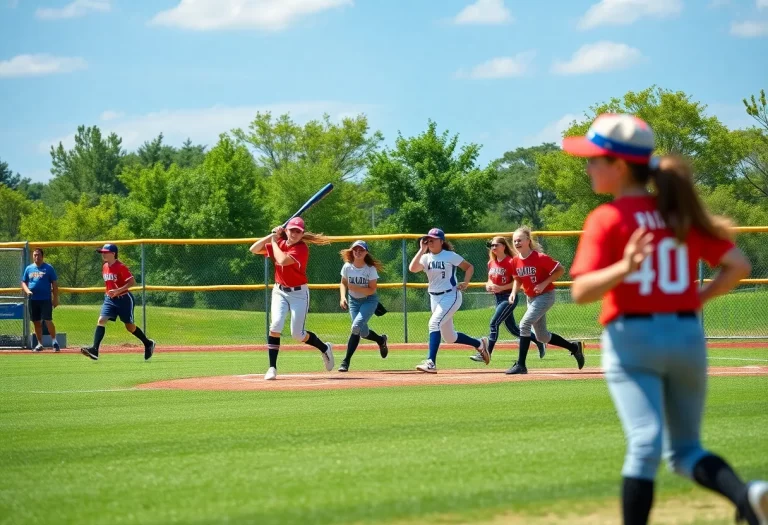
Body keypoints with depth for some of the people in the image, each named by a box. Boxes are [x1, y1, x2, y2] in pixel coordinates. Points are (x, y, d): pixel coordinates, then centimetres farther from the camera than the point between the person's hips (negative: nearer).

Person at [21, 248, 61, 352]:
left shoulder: (48, 268, 0)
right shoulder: (29, 268, 12)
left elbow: (54, 284, -1)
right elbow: (23, 282, 15)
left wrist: (55, 298, -7)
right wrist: (27, 291, -6)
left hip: (46, 299, -4)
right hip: (33, 300, 4)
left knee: (48, 321, -12)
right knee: (36, 322, 8)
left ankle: (54, 342, 0)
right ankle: (40, 344, 17)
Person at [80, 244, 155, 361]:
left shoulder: (121, 267, -16)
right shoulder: (104, 267, 7)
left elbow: (132, 282, -20)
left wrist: (117, 291, -28)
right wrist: (109, 292, 14)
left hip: (124, 299, -6)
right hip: (110, 299, 6)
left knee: (129, 326, 5)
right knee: (101, 320, -14)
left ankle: (148, 344, 28)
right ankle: (94, 349, -24)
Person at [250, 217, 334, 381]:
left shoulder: (302, 249, -16)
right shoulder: (279, 244, 3)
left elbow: (283, 260, -31)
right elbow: (254, 249, -1)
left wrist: (274, 242, -17)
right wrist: (271, 236, -9)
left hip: (299, 293, -4)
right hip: (280, 291, 4)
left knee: (297, 334, -2)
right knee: (276, 325, -19)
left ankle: (325, 348, 28)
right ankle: (272, 368, -16)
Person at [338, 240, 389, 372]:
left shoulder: (371, 269, -19)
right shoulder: (347, 267, -10)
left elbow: (372, 290, -18)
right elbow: (343, 283, 5)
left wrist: (355, 288, -30)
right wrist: (343, 297, -12)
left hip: (369, 300, -4)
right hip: (354, 300, 4)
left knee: (356, 326, -23)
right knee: (363, 332, 3)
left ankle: (346, 361, -17)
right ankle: (381, 340, 38)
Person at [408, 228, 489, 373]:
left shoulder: (450, 256, -5)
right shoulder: (426, 257, 6)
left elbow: (469, 267, 3)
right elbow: (412, 268, -11)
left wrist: (465, 283, -11)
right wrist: (422, 250, -12)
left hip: (451, 296, -7)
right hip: (434, 298, 7)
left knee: (434, 323, -26)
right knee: (449, 337, 11)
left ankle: (431, 363, -31)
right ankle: (480, 344, 34)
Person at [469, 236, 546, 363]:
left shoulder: (510, 262, -13)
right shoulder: (491, 263, 10)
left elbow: (517, 282, -16)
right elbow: (491, 280, 21)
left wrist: (501, 288, -25)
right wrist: (488, 285, -2)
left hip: (509, 297, -8)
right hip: (498, 298, 8)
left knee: (494, 323, -17)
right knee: (512, 329, 14)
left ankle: (487, 354, -16)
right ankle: (538, 341, 30)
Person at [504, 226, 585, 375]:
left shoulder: (540, 258, -20)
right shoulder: (515, 261, -1)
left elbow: (561, 270, -15)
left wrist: (544, 284, -23)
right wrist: (513, 292, -4)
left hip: (545, 296, -8)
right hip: (530, 298, 8)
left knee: (525, 324, -23)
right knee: (542, 336, 12)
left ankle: (520, 365, -19)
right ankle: (574, 347, 33)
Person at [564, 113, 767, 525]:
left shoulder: (607, 219, -4)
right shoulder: (683, 213, 10)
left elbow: (580, 292, -13)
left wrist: (623, 269, -28)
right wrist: (700, 297, 14)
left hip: (631, 340, -5)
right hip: (688, 336, 5)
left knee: (644, 442, -15)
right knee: (684, 450, 12)